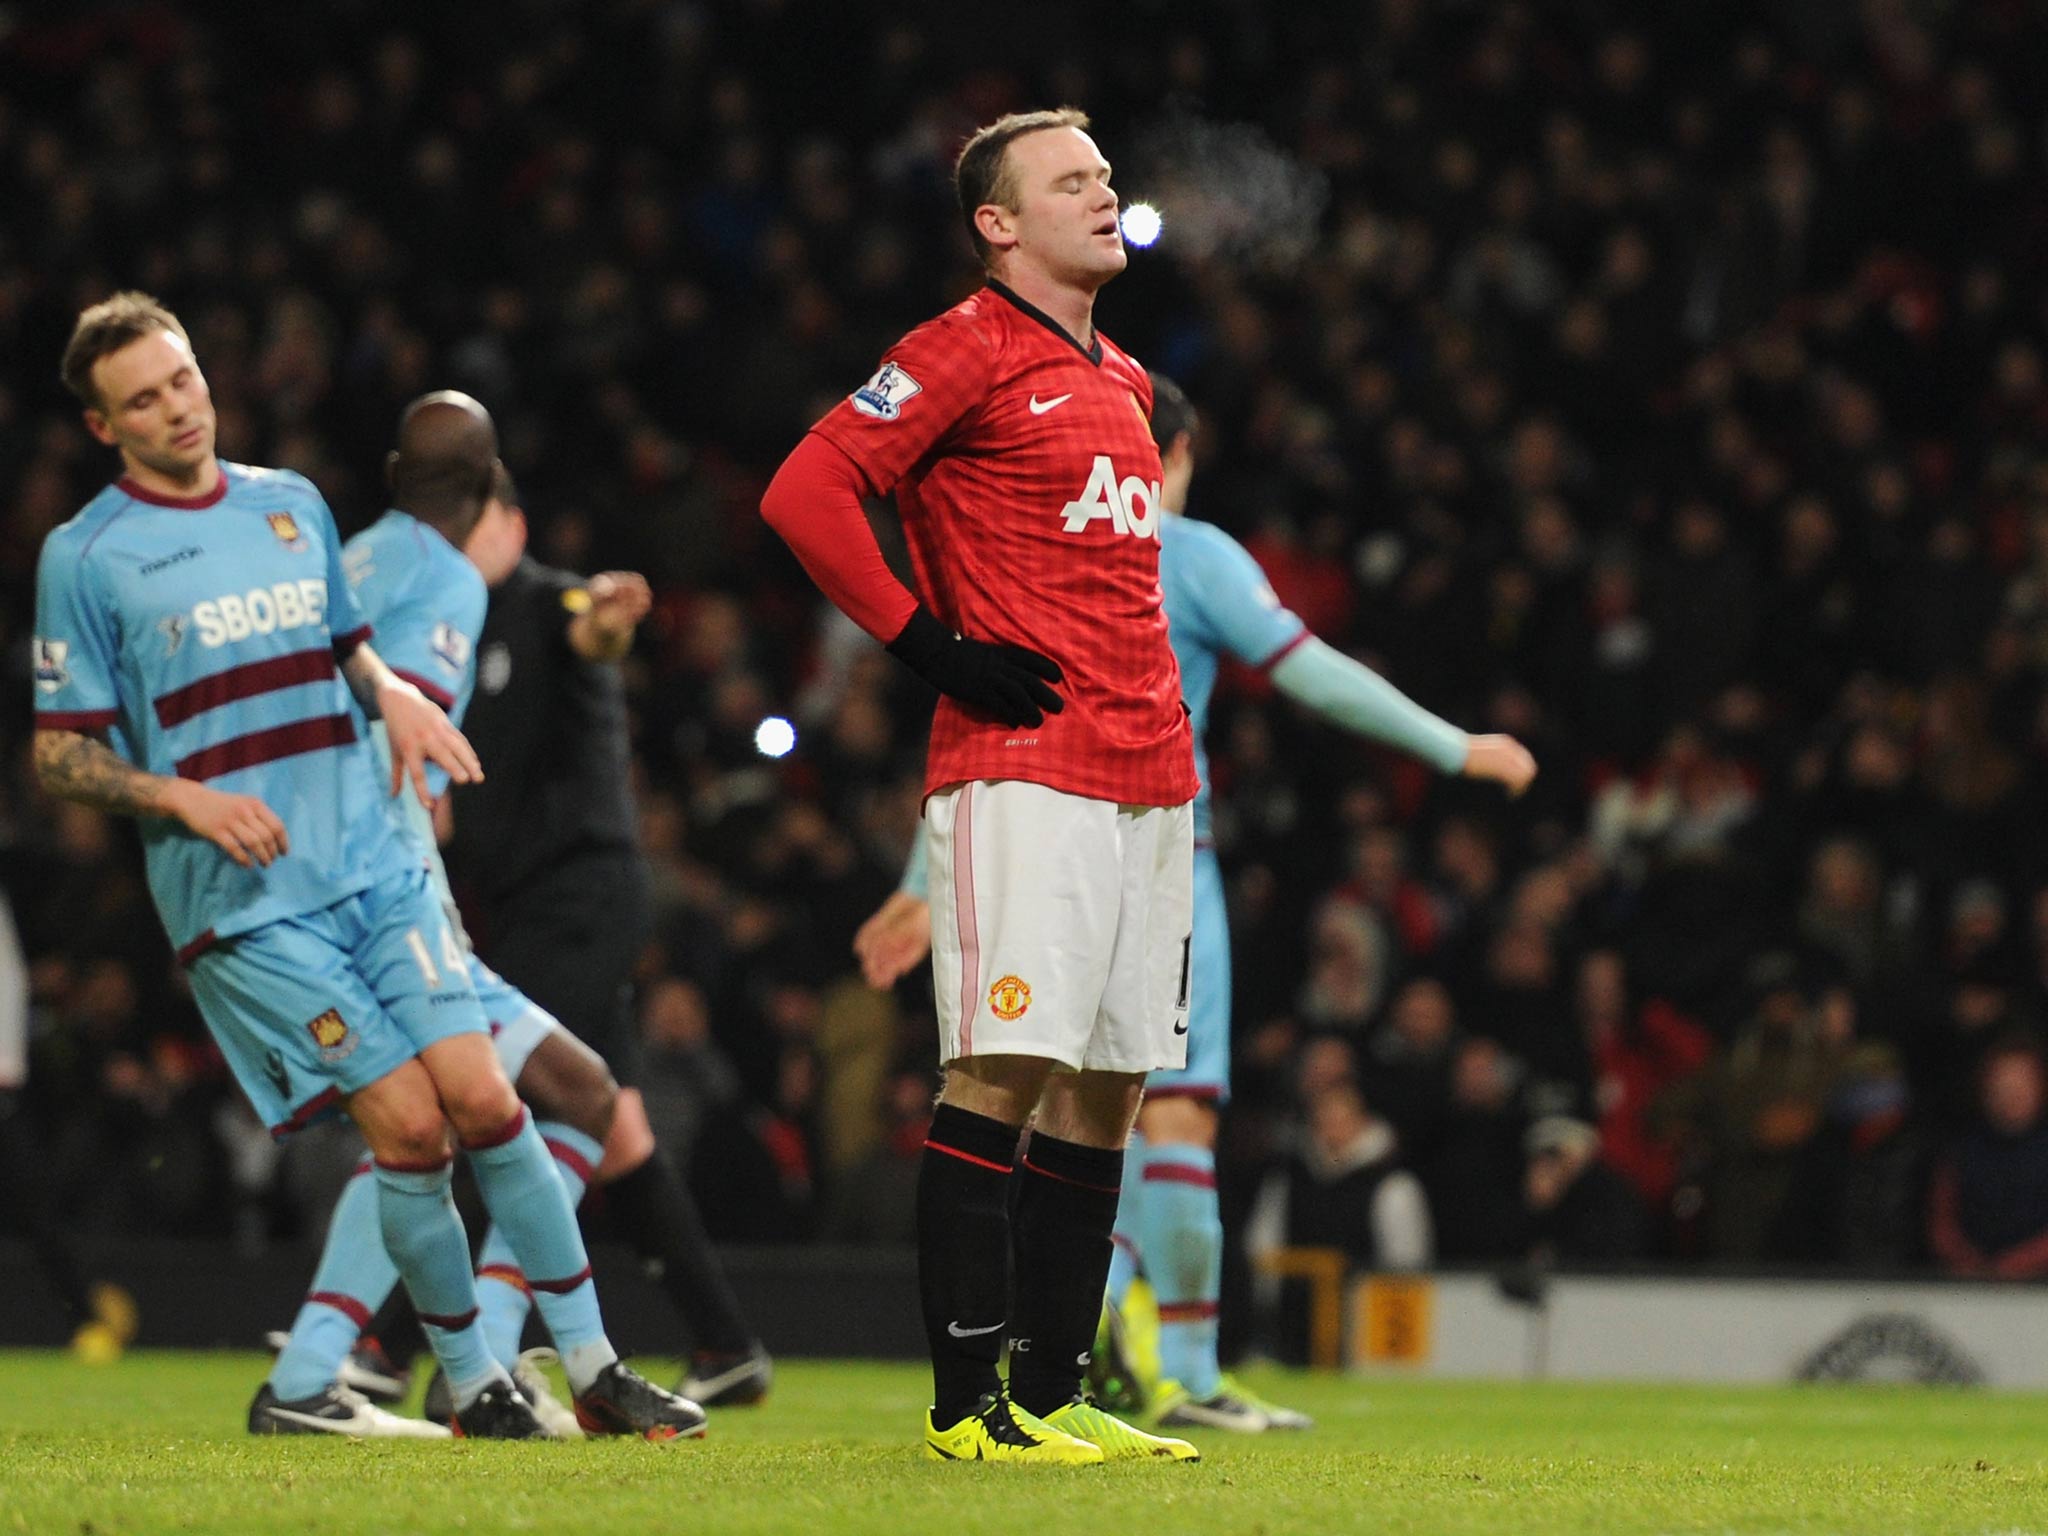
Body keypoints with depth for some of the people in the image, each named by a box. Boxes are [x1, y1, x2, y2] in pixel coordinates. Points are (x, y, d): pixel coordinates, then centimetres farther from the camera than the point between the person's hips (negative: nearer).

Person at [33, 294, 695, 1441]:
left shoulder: (292, 504, 13)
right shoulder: (85, 558, -1)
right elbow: (61, 755, 0)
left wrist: (395, 693, 4)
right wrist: (184, 797, -16)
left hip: (374, 861, 4)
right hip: (243, 903, -4)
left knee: (479, 1097, -6)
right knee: (408, 1125, -11)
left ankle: (593, 1365, 3)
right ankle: (474, 1384, 4)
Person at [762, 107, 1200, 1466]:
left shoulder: (1123, 381, 21)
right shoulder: (968, 352, -5)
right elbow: (806, 492, -13)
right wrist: (933, 649, -12)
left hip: (1149, 777, 8)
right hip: (1021, 772, -8)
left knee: (1107, 1088, 7)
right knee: (1005, 1074, -11)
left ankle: (1054, 1391, 11)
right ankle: (966, 1404, -9)